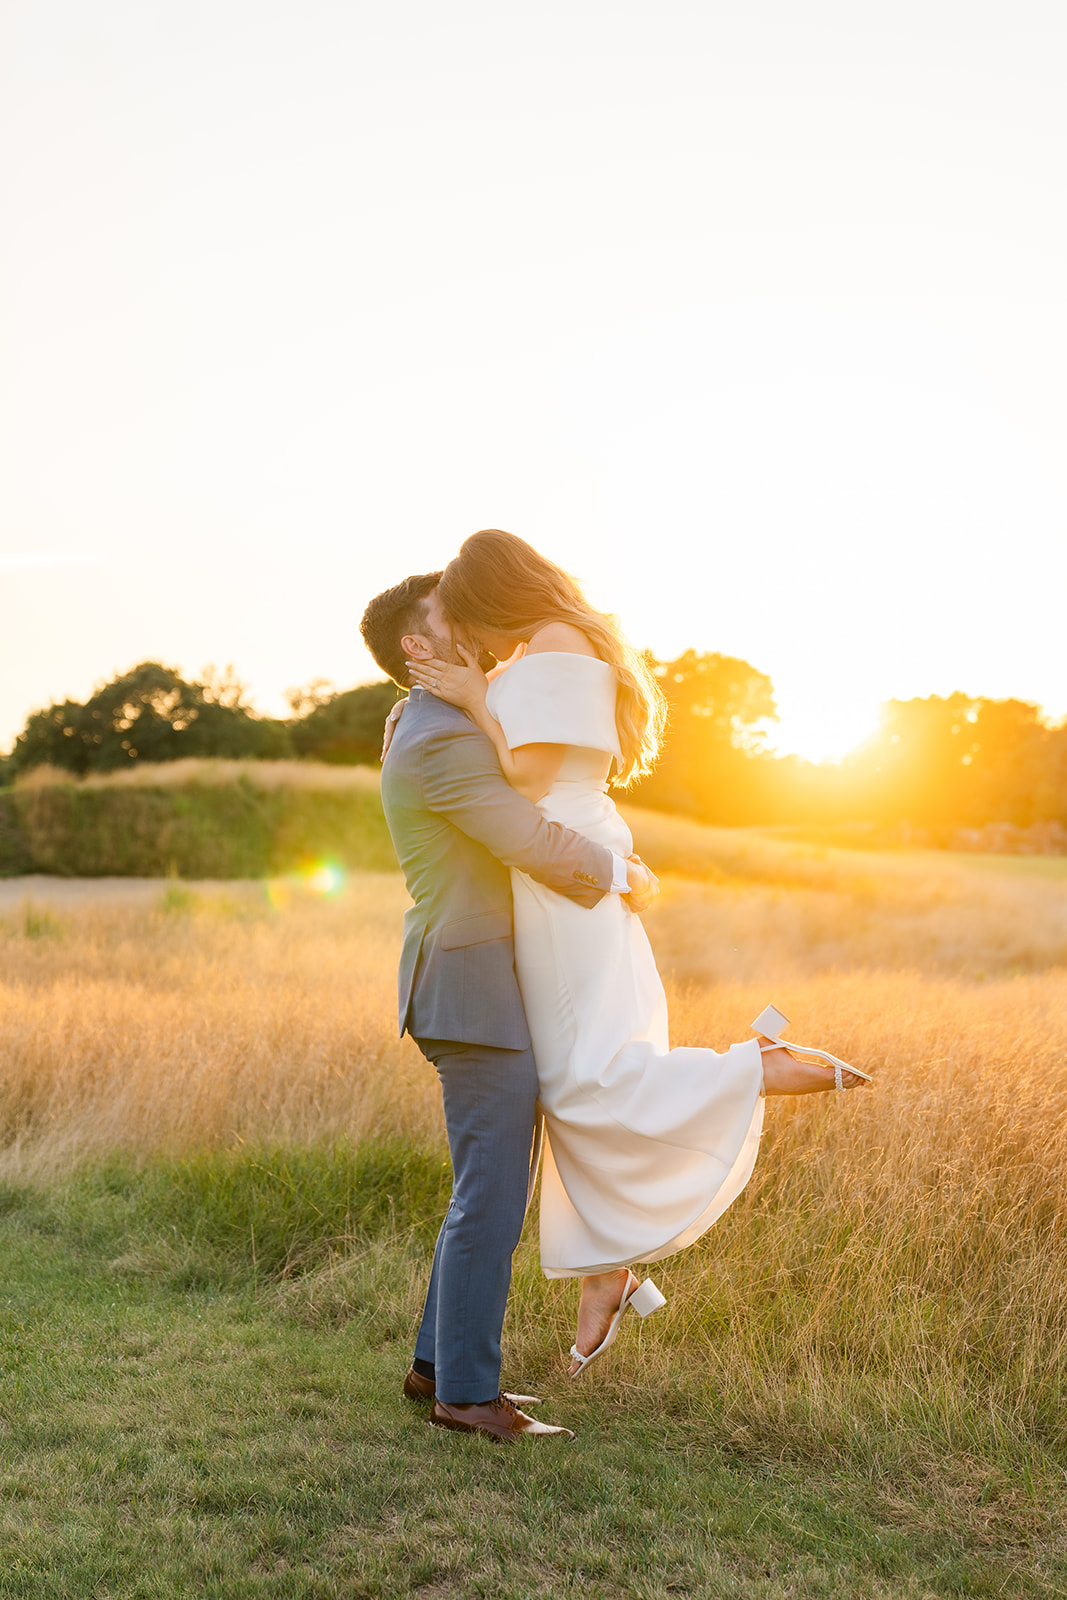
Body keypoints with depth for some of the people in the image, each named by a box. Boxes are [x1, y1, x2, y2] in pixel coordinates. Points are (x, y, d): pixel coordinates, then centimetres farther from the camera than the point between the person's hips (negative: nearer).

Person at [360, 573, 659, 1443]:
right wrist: (626, 874, -4)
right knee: (492, 1200, -4)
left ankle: (441, 1362, 22)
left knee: (493, 1191, 15)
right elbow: (539, 848, -21)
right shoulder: (443, 743, -17)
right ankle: (467, 1392, 6)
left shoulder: (434, 729, 17)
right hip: (480, 999, -10)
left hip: (478, 992, 10)